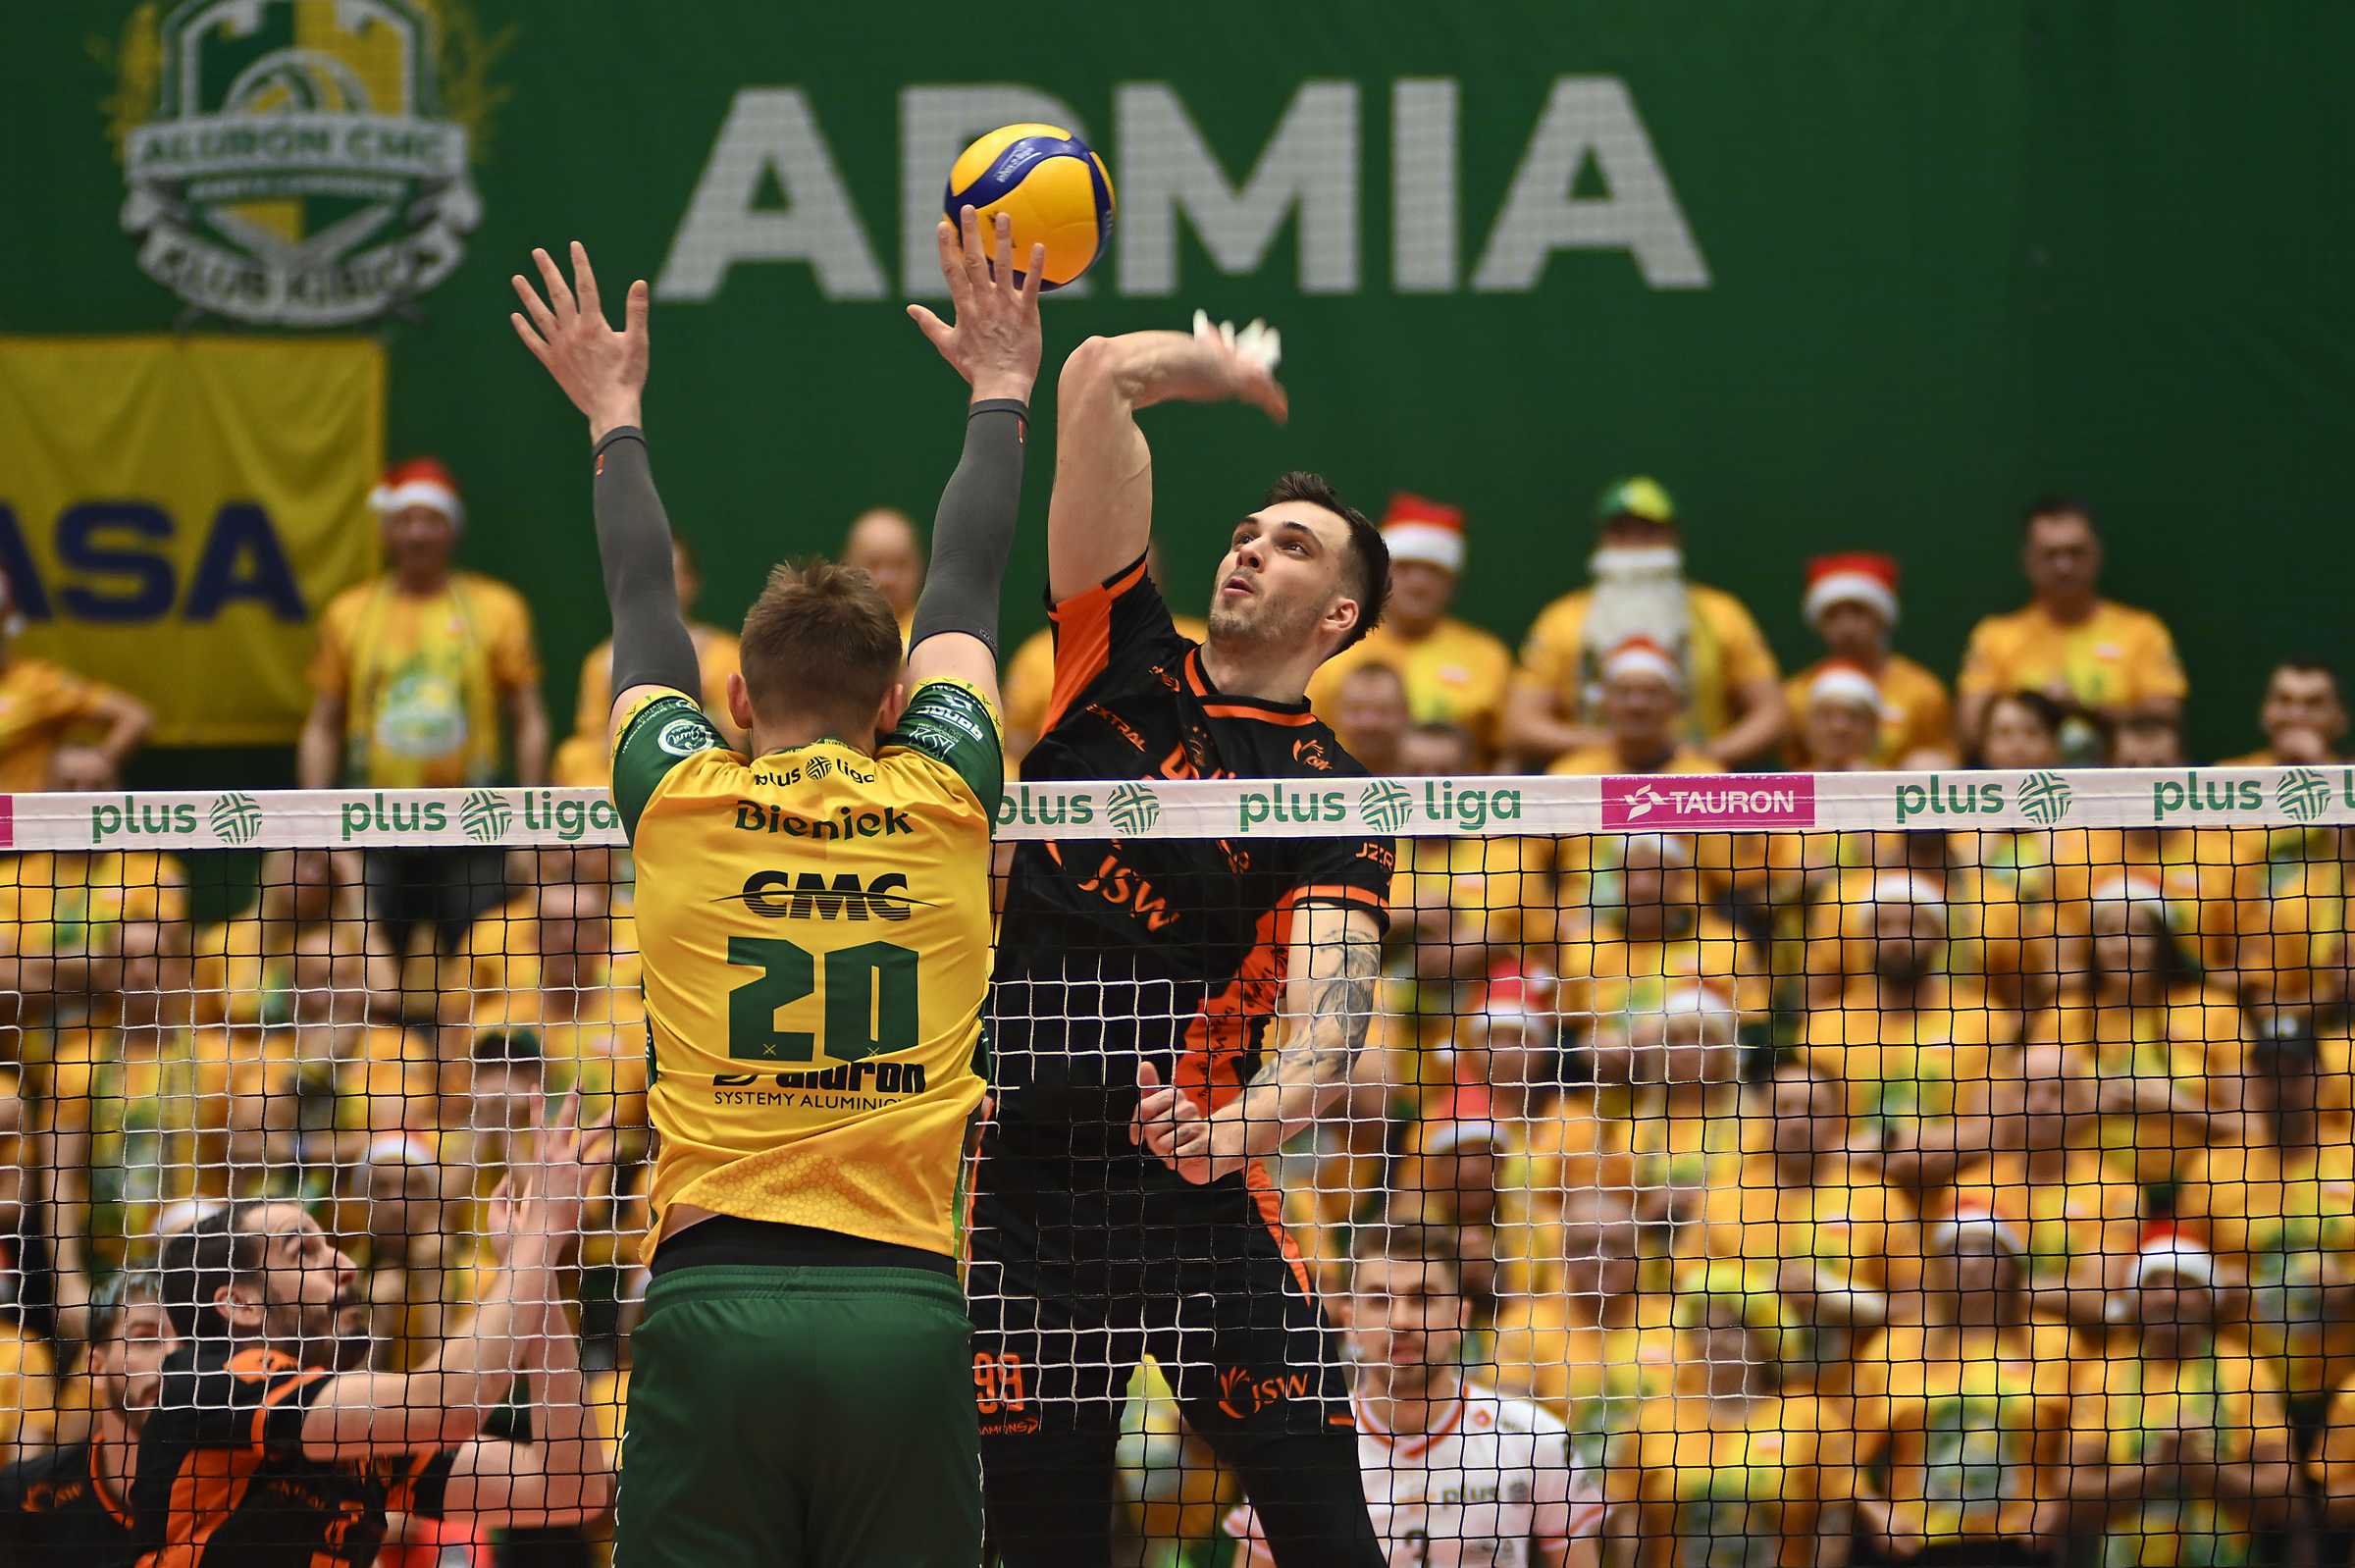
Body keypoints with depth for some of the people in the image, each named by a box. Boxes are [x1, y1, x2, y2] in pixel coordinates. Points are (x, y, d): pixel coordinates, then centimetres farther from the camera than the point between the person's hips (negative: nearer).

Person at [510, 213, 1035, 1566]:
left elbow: (645, 606, 26)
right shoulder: (942, 800, 8)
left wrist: (616, 417, 44)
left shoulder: (682, 803, 7)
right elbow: (968, 591, 26)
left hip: (714, 1302, 0)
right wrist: (1000, 392, 42)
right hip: (907, 1309, 1)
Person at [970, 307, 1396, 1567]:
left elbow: (1330, 999, -16)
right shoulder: (1126, 655, 9)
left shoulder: (1333, 799, 1)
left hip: (1191, 1182, -3)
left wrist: (1254, 1119, -33)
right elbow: (1101, 378, 4)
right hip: (1023, 1175, 3)